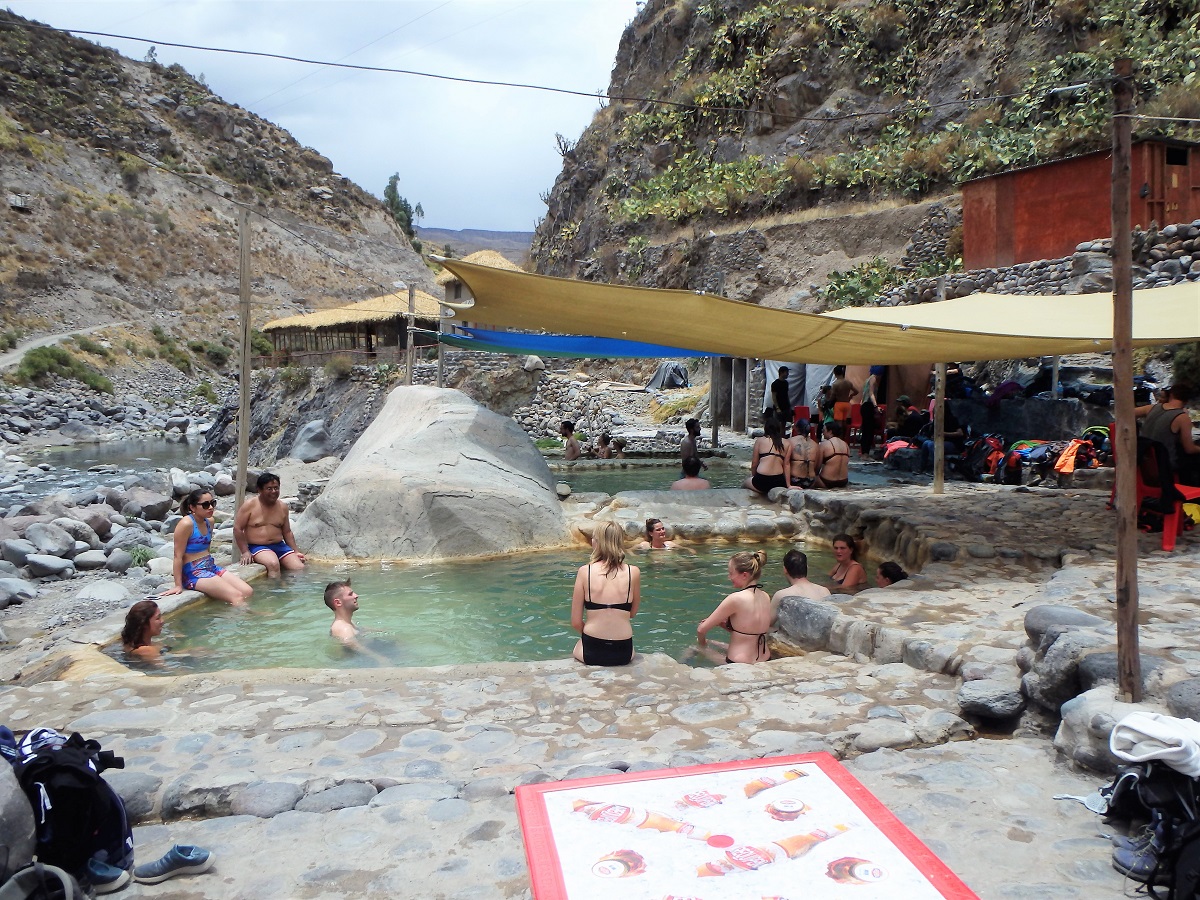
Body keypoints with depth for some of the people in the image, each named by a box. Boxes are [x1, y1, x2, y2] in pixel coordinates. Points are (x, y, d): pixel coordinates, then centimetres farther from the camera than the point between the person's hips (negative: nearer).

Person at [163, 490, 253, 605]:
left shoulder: (209, 521, 8)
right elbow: (178, 556, -16)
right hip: (193, 574, -8)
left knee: (248, 591, -6)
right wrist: (178, 585, -15)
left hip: (212, 567, 9)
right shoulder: (186, 524, -16)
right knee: (237, 596, -20)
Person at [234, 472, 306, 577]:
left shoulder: (282, 507, 11)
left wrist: (296, 552, 10)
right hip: (257, 547, -5)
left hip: (279, 546, 5)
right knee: (273, 564, -35)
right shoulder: (250, 505, -3)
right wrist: (245, 552, -12)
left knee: (300, 568, -16)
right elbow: (237, 528, -5)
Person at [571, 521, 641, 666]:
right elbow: (633, 613, 8)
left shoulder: (584, 571, -8)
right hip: (623, 654, 1)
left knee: (576, 649, 35)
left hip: (591, 653, -1)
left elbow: (576, 622, -4)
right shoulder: (634, 572, -5)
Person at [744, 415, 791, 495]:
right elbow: (786, 465, 3)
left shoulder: (760, 441, 3)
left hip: (762, 481, -3)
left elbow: (754, 464, 6)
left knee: (747, 482, 28)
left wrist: (753, 476, 24)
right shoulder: (787, 444, 6)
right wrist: (787, 485, 7)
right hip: (779, 481, 3)